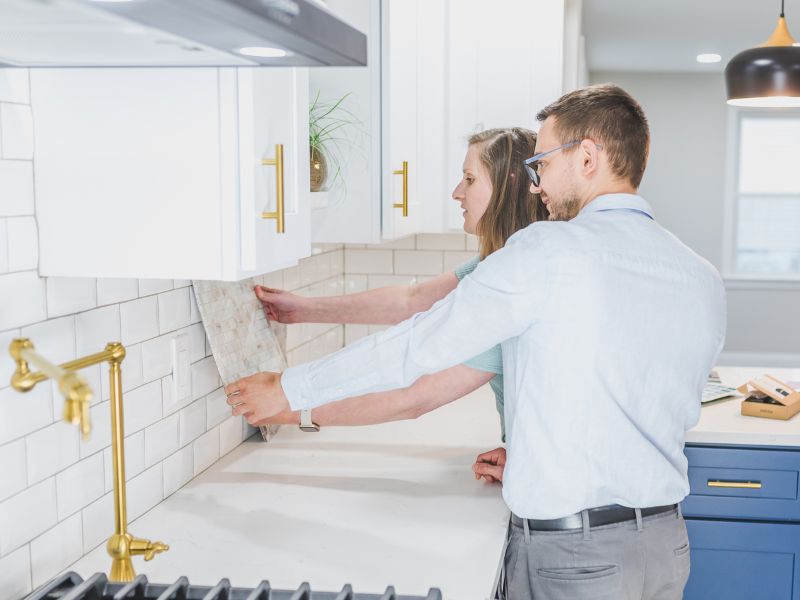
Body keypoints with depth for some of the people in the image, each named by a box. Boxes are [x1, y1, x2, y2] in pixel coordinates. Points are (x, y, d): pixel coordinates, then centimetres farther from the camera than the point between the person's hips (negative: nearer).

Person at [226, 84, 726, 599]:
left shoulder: (547, 252, -15)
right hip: (666, 542, 7)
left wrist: (287, 390, 1)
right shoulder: (705, 281, 3)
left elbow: (416, 346, -12)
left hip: (570, 555, -6)